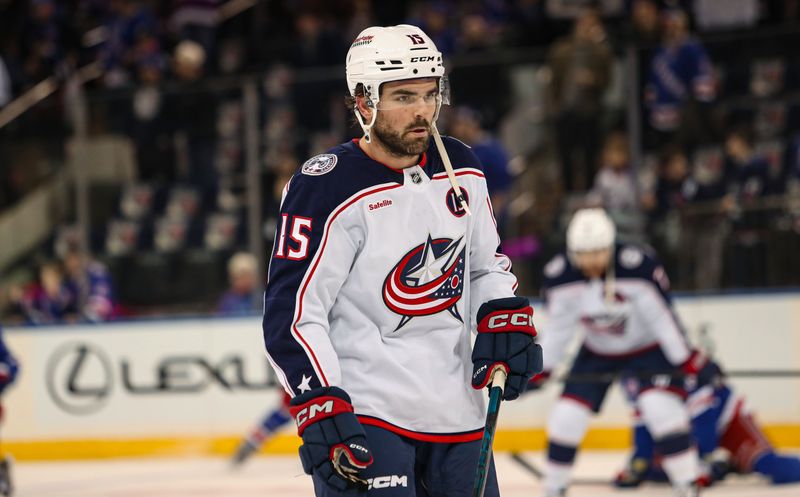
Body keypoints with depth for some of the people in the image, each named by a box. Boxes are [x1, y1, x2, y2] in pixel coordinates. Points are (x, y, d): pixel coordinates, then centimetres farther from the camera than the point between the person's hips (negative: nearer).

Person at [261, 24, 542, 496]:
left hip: (457, 413, 7)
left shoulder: (461, 170, 7)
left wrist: (506, 317, 3)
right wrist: (321, 409, -23)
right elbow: (292, 313, -16)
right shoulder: (327, 190, -14)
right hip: (361, 416, -7)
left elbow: (485, 262, 22)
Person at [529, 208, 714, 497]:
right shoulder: (560, 276, -20)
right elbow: (558, 328, -6)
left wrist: (690, 362, -19)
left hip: (648, 348, -3)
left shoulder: (638, 266, -32)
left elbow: (661, 317, -23)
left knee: (662, 407, -24)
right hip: (597, 353, 3)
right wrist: (539, 371, -6)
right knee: (566, 417, -5)